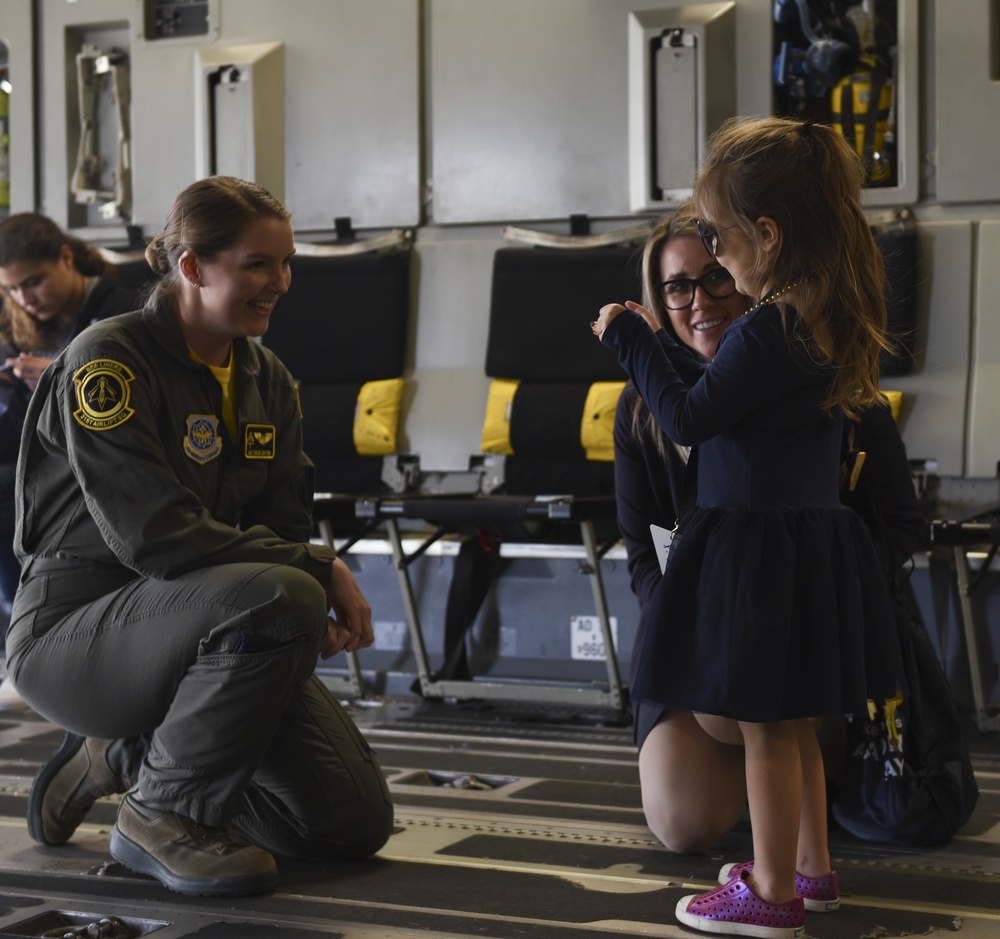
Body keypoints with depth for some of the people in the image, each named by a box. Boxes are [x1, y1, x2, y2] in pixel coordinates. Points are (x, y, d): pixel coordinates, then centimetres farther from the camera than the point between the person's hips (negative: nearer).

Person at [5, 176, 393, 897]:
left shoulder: (269, 381, 9)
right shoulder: (108, 362, -15)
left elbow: (286, 529, 8)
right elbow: (151, 535, -25)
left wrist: (315, 603, -16)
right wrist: (320, 571, -23)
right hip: (75, 629, -8)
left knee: (358, 822, -1)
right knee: (277, 596, -36)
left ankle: (126, 756, 15)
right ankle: (164, 813, -14)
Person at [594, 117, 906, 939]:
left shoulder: (768, 331, -22)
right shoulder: (831, 320, 6)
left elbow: (687, 417, -15)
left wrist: (630, 341, -4)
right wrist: (656, 346, 19)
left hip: (756, 549, -9)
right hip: (815, 537, 9)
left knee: (763, 723, 3)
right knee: (785, 718, 21)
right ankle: (809, 862, 34)